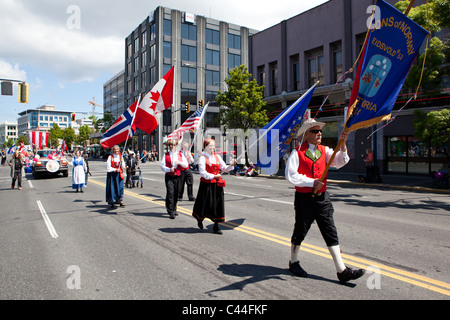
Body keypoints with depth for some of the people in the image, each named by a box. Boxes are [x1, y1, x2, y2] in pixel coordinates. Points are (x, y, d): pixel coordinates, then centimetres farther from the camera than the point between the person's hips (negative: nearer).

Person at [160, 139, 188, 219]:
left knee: (176, 194, 10)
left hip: (178, 177, 3)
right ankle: (171, 212, -9)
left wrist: (179, 162, -13)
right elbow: (162, 166, -1)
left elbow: (186, 165, 5)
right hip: (169, 177, -3)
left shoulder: (180, 154, 10)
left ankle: (174, 210, 26)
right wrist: (169, 169, -17)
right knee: (170, 194, -11)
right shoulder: (166, 155, 5)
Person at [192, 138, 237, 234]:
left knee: (218, 204, 3)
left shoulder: (217, 157, 10)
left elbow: (224, 169, 10)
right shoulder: (202, 158, -8)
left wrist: (231, 165, -7)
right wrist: (214, 176, -13)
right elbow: (202, 172, -15)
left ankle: (216, 226, 12)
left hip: (217, 184, 5)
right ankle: (200, 219, 36)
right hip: (206, 184, -5)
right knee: (205, 203, 7)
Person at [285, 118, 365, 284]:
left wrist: (342, 145, -18)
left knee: (331, 233, 5)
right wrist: (312, 182, -18)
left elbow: (340, 162, -3)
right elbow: (291, 175, -17)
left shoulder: (324, 151, 8)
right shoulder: (297, 153, -8)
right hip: (304, 199, -5)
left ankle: (342, 271, 10)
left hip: (322, 198, 5)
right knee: (300, 233, 10)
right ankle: (294, 262, 32)